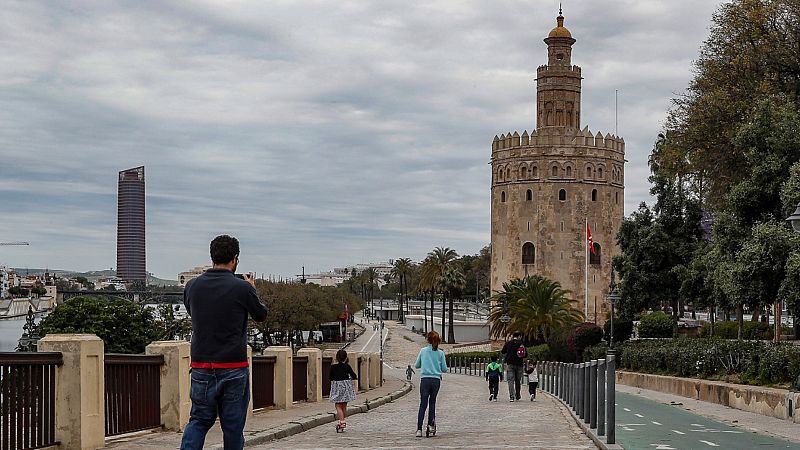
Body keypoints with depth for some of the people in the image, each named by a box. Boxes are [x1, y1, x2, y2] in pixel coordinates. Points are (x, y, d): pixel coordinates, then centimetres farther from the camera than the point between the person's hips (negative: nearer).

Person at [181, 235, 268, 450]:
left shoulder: (192, 286, 0)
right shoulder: (242, 288, -11)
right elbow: (261, 316, 6)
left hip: (201, 366, 3)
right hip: (234, 368, -3)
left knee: (199, 420, 12)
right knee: (233, 425, 7)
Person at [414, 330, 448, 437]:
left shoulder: (423, 351, 2)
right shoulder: (440, 352, 1)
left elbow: (416, 365, 10)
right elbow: (444, 369, 3)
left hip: (425, 379, -1)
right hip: (436, 380, 1)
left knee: (423, 404, -1)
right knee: (432, 402, 16)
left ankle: (419, 429, -8)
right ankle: (430, 424, 7)